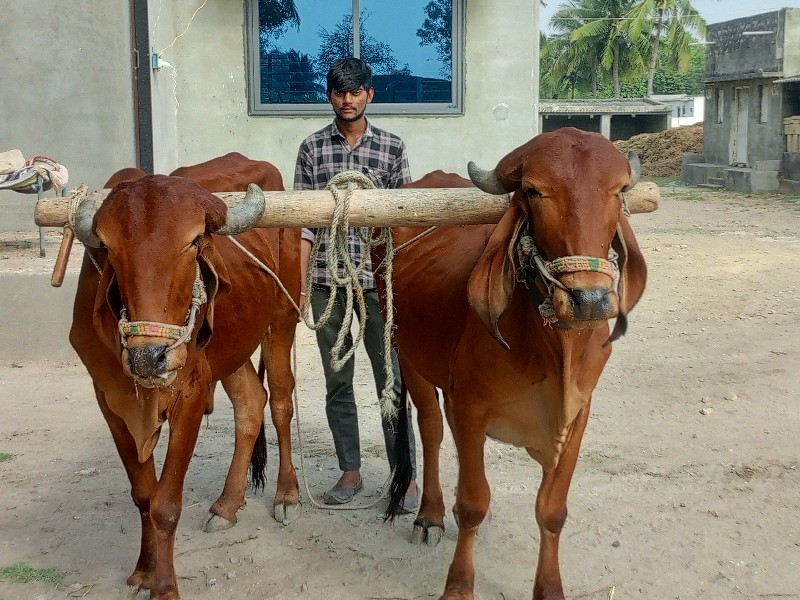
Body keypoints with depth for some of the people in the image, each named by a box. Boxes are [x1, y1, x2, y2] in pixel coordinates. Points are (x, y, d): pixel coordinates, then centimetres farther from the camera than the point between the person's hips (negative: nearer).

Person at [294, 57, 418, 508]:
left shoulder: (392, 147, 4)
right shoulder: (312, 148, 6)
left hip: (380, 280, -1)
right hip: (327, 283, 2)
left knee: (392, 378, 1)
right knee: (338, 381, 10)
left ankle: (405, 475, 11)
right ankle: (350, 471, 22)